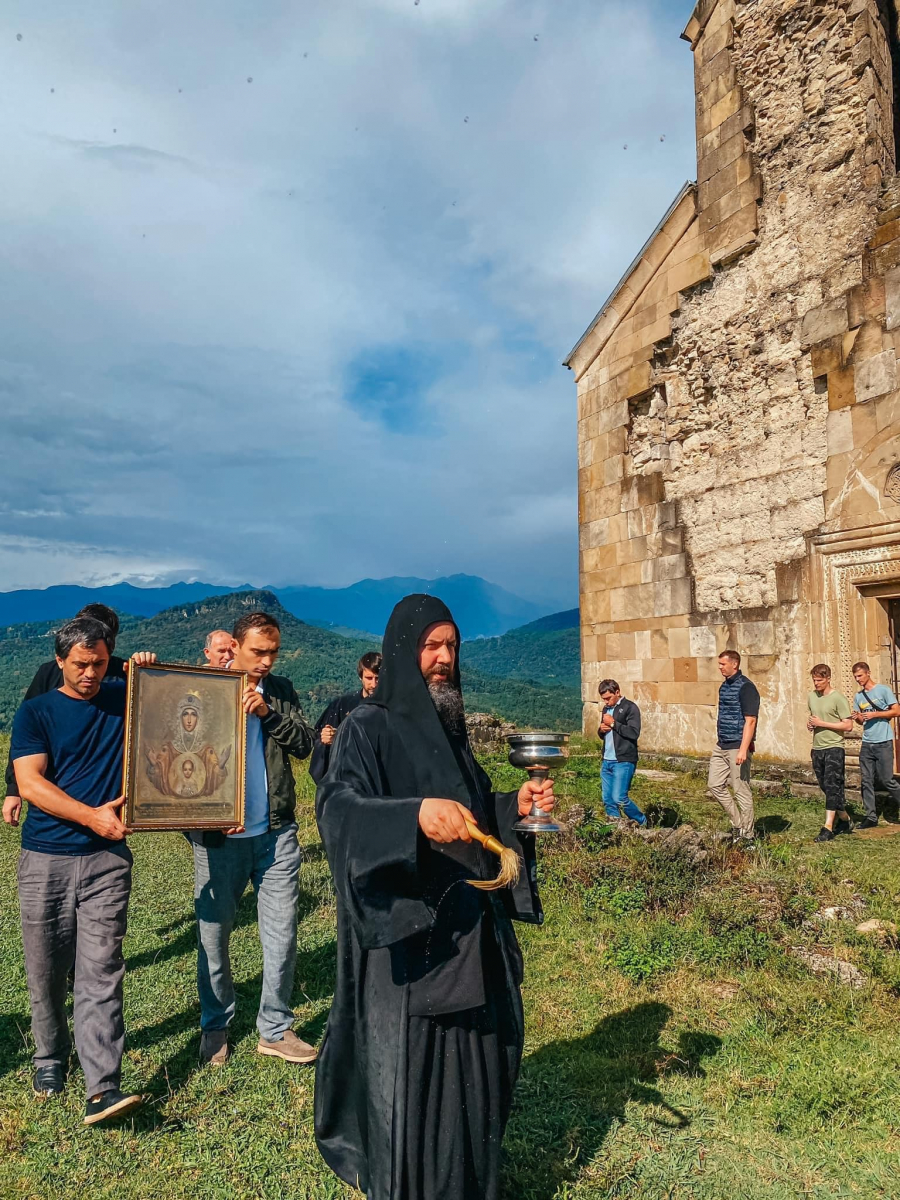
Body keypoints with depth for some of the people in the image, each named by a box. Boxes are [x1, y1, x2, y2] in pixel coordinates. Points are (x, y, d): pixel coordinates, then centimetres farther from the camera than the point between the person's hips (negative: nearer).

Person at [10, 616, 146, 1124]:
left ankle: (103, 1088, -5)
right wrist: (92, 815, -18)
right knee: (46, 970, 12)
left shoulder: (125, 699, 6)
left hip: (106, 859, 0)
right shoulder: (36, 712, 1)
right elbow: (30, 783, -9)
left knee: (100, 970, -5)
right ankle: (51, 1056, 35)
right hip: (45, 858, 0)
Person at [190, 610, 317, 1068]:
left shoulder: (280, 691, 7)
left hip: (276, 832, 3)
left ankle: (275, 1029, 23)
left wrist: (267, 713, -15)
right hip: (219, 836, -2)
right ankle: (215, 1026, 31)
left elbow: (305, 745, -1)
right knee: (213, 932, 11)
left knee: (282, 935, 7)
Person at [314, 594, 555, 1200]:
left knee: (479, 1055, 17)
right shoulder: (369, 726, -11)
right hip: (405, 930, -7)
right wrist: (416, 815, -43)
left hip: (468, 925, 7)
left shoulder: (447, 724, 10)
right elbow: (338, 807, -27)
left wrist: (514, 806, 0)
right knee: (412, 1073, 2)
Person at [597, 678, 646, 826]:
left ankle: (642, 823, 9)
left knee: (619, 798, -11)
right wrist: (601, 729, 4)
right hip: (607, 761, 8)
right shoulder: (606, 709, 17)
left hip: (623, 761, -8)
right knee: (607, 800, 7)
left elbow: (634, 733, -19)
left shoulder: (630, 707, -7)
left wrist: (613, 723, -15)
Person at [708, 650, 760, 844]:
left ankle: (747, 835, 12)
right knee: (715, 786, 10)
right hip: (721, 746, 9)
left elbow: (750, 720, -19)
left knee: (741, 791, 0)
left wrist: (743, 749, -24)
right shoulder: (724, 686, 12)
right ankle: (737, 824, 22)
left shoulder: (746, 687, -14)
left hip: (737, 747, -9)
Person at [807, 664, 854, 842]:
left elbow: (848, 726, -13)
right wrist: (810, 724, 4)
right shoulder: (811, 697, 11)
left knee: (831, 786, -10)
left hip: (834, 747, -7)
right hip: (817, 748, 7)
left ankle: (828, 827, -10)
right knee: (826, 787, 12)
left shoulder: (838, 699, -10)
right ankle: (844, 819, 29)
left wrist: (822, 723, -17)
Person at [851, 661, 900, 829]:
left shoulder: (883, 690, -3)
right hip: (866, 744, 5)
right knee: (866, 782, 3)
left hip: (883, 743, -5)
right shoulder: (858, 697, 13)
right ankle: (871, 817, 8)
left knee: (886, 780, -6)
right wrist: (858, 718, -5)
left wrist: (874, 714, -14)